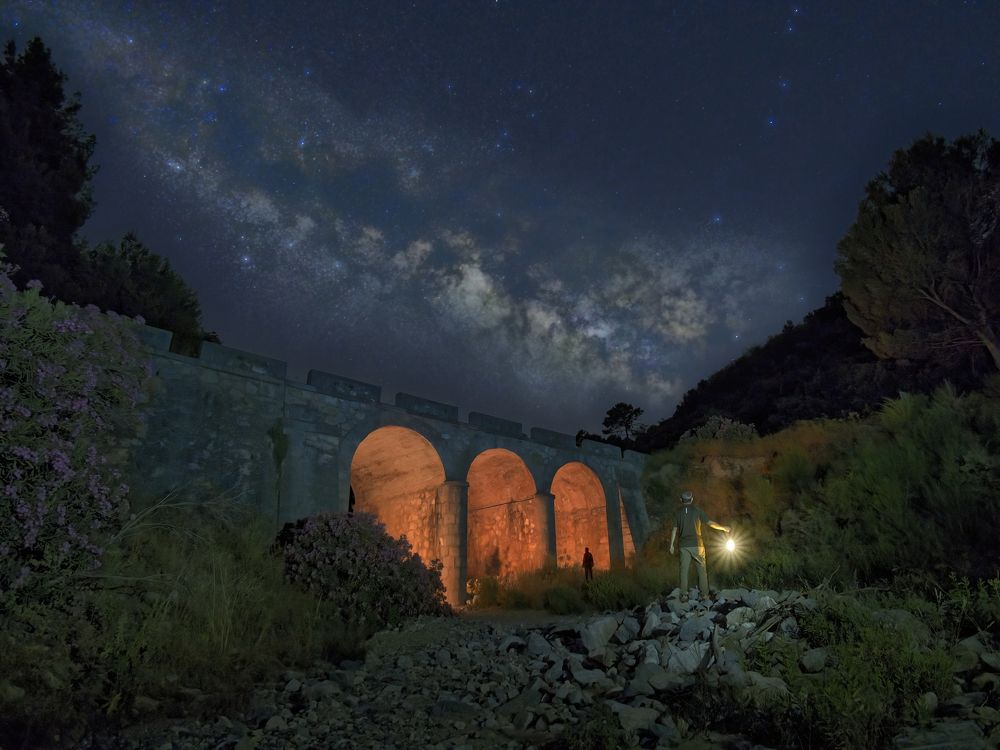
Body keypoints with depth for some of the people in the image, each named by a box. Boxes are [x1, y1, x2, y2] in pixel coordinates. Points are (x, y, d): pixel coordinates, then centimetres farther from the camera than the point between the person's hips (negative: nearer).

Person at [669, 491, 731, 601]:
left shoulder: (678, 512, 3)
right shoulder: (697, 510, -3)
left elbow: (674, 529, 4)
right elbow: (710, 523, -3)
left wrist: (671, 545, 10)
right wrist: (724, 528, 12)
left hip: (684, 546, 1)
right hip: (697, 545, -1)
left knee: (684, 570, 3)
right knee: (702, 569, 10)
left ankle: (684, 595, 0)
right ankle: (704, 593, 13)